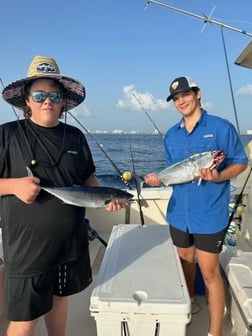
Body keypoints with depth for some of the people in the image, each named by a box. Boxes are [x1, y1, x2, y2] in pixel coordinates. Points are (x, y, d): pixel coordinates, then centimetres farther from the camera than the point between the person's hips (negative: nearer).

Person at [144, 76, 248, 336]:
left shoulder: (221, 127, -8)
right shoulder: (171, 135, 8)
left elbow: (240, 162, -5)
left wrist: (218, 176, -24)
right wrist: (159, 178, -6)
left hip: (209, 213, -5)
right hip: (179, 211, 6)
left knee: (209, 271, 2)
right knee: (184, 260, 21)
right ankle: (189, 303, 45)